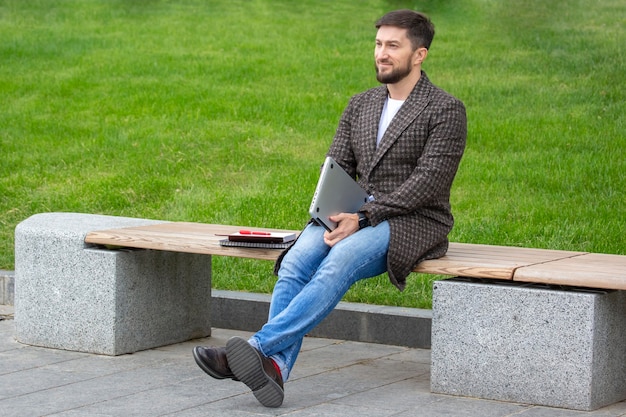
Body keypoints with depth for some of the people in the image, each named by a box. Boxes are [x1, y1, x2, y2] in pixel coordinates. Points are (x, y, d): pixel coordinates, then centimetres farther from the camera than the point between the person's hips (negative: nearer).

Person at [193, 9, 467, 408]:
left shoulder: (446, 110, -3)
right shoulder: (360, 105, 18)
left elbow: (428, 182, -13)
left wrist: (363, 218, -21)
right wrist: (334, 218, -10)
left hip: (413, 223, -6)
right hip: (355, 217, 6)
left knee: (339, 261, -34)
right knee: (295, 263, -25)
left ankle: (258, 346, -44)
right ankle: (275, 366, -37)